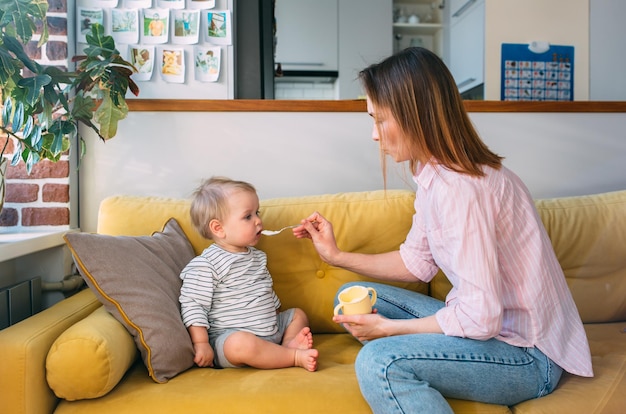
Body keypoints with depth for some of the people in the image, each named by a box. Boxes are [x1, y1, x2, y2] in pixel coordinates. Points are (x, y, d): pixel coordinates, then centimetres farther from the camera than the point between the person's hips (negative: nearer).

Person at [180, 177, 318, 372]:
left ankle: (288, 343, -13)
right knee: (241, 344, -39)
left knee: (298, 314, 15)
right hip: (229, 336, -8)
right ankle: (296, 357, -23)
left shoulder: (257, 256, 12)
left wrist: (274, 318, 25)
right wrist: (201, 344, -18)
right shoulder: (205, 265, -13)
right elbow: (192, 305, -15)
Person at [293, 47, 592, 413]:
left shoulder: (459, 188, -28)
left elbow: (480, 318, -27)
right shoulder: (432, 171, 1)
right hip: (488, 320, 10)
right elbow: (417, 262, 10)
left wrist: (388, 328, -15)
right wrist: (337, 255, 9)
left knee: (378, 362, -31)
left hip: (527, 355, -9)